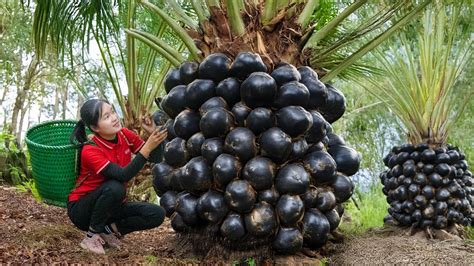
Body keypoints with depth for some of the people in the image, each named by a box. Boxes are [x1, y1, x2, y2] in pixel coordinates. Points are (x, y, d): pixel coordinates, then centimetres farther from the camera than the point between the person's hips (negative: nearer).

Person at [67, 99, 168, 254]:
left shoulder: (125, 135, -8)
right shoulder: (90, 151, -25)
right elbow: (123, 175, -37)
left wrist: (153, 134, -22)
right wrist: (148, 147, -44)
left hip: (110, 207, 5)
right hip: (82, 209, -5)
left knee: (157, 214, -15)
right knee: (114, 188, -36)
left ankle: (110, 229, -3)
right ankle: (92, 234, -15)